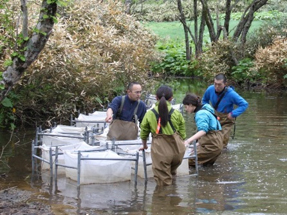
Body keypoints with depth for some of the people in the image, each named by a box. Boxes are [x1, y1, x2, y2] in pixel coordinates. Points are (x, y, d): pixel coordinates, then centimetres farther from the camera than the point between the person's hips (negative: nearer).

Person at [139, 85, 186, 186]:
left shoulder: (149, 114, 0)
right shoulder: (177, 113, 2)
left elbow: (144, 133, 11)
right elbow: (182, 134, 8)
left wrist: (144, 146, 30)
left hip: (160, 150, -2)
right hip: (177, 148, 2)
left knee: (163, 183, 4)